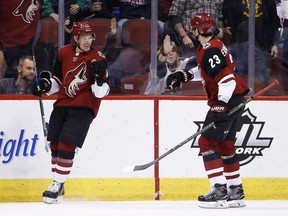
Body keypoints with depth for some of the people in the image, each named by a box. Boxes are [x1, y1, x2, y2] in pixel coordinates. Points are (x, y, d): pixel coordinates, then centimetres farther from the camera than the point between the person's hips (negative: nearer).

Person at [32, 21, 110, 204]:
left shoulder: (97, 59, -9)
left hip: (83, 108, -5)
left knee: (66, 144, -15)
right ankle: (57, 183, 19)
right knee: (55, 145, 6)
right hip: (62, 104, 6)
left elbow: (101, 93, -11)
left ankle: (58, 185, -8)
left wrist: (100, 77, -29)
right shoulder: (65, 53, 6)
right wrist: (46, 85, 3)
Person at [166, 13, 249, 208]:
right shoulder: (213, 45, 14)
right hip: (234, 99, 11)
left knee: (207, 141, -9)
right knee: (225, 145, 16)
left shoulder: (210, 51, -18)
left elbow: (226, 77, -27)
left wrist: (222, 103, -33)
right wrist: (185, 75, 24)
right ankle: (236, 192, 21)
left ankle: (220, 190, -14)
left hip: (229, 99, -11)